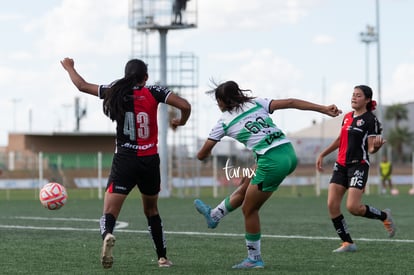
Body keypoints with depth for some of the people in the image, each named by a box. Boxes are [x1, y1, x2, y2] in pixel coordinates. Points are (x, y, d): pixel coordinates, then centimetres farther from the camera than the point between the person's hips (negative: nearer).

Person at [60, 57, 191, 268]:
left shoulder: (115, 92, 0)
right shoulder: (154, 93, -2)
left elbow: (82, 85, 10)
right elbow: (185, 105, -7)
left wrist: (69, 67, 28)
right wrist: (181, 122, 15)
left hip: (124, 160, -1)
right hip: (150, 161, 1)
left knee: (109, 211, -8)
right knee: (151, 210, 22)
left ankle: (107, 234, -42)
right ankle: (162, 257, 22)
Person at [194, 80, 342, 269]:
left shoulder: (224, 122, 3)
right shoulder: (257, 104, 14)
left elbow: (202, 155, 8)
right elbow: (290, 102, 5)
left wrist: (204, 154, 34)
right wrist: (324, 109, 6)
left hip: (271, 162, -7)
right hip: (289, 153, 7)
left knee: (249, 209, 10)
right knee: (246, 186, 26)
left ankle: (254, 259, 17)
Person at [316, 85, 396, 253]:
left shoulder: (370, 120, -8)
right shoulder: (347, 117, 12)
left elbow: (371, 149, -10)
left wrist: (377, 145, -32)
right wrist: (322, 154, 23)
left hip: (358, 165, -7)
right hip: (341, 165, 7)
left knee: (353, 207, -16)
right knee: (332, 205, -6)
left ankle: (384, 216, 11)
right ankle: (347, 243, 4)